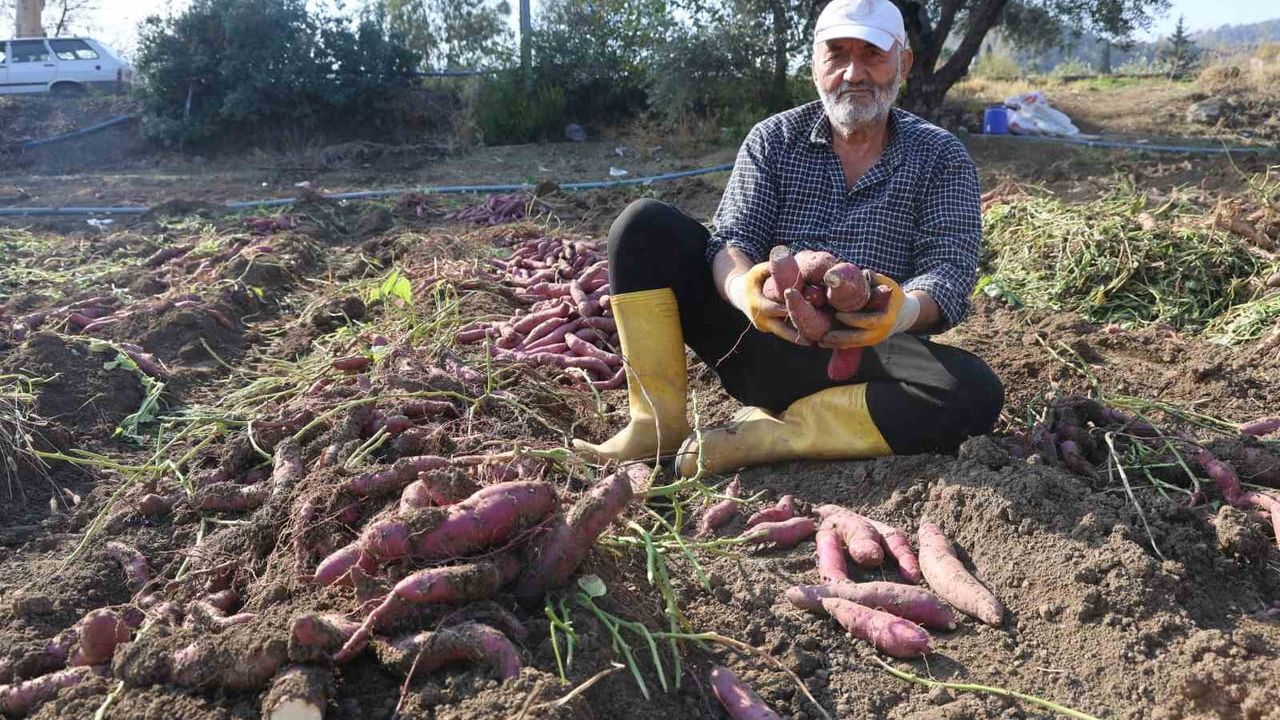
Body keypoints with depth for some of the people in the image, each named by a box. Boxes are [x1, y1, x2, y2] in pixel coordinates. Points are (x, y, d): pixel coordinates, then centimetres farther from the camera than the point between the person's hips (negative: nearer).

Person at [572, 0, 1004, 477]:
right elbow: (733, 239, -6)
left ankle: (762, 434, -26)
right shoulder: (773, 140, 6)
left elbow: (951, 271, -9)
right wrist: (744, 289, -32)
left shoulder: (941, 158, 3)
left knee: (976, 394, -31)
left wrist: (903, 311, -34)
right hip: (762, 341, 1)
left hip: (863, 360, -1)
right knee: (645, 223, -12)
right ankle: (660, 422, -15)